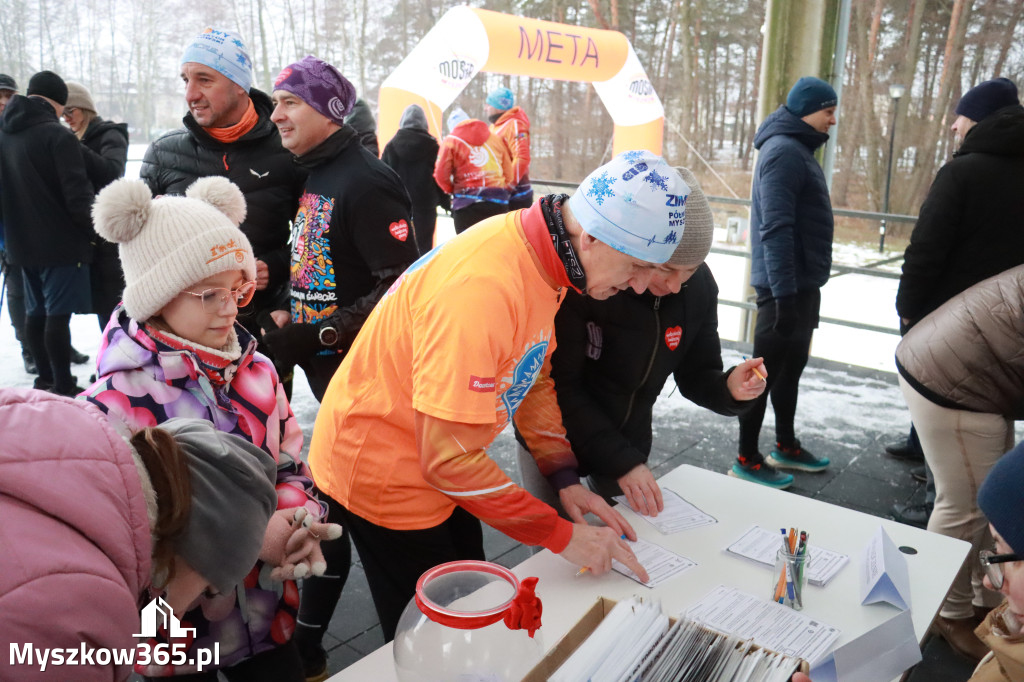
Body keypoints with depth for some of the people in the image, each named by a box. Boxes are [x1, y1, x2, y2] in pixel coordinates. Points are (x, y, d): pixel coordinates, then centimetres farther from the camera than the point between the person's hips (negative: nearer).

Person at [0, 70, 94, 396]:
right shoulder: (57, 135, -15)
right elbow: (78, 194, -20)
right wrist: (94, 228, -5)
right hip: (61, 242, -7)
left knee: (36, 312, 15)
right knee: (58, 314, -4)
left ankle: (45, 379, 26)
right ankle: (63, 388, 1)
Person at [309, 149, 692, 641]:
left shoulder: (543, 255, -7)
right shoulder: (481, 288, -35)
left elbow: (532, 374, 6)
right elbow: (448, 457, -31)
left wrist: (565, 479, -2)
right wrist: (562, 536, -23)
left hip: (441, 460, 8)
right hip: (381, 469, -8)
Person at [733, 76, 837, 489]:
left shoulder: (798, 149, 16)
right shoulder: (784, 150, -15)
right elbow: (775, 228, -24)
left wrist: (800, 291, 19)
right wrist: (784, 294, -27)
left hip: (802, 284, 10)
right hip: (787, 287, -10)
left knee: (791, 367, 17)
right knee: (765, 372, -2)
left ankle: (786, 447, 31)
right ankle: (747, 461, 8)